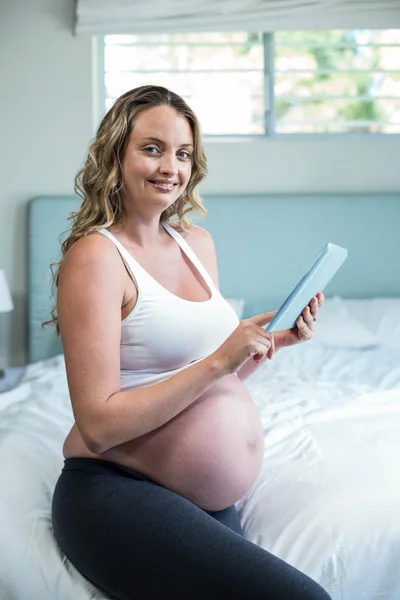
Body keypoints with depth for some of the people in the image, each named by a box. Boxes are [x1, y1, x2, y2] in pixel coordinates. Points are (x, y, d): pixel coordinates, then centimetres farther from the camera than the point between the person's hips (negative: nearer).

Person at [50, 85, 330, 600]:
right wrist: (217, 361, -20)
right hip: (118, 494, -7)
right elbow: (98, 425, -18)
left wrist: (275, 341, 3)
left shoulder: (197, 243, 10)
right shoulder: (94, 257, -12)